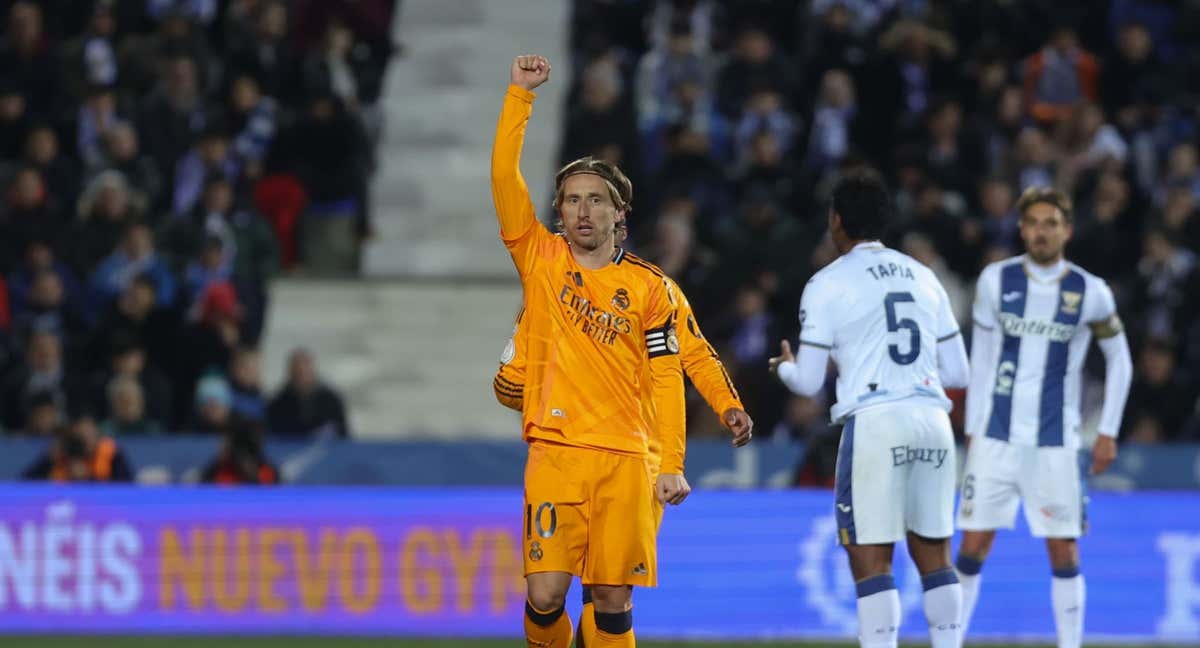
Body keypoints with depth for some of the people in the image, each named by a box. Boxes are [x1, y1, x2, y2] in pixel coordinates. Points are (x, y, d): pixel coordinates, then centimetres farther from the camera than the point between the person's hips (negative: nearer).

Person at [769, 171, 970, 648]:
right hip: (932, 419, 5)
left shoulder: (827, 286, 1)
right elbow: (958, 373, 17)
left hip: (873, 423, -5)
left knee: (871, 560, -3)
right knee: (933, 554, 12)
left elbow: (808, 383, 1)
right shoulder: (922, 277, 16)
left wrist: (784, 366, 23)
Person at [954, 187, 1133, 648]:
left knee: (1063, 553, -1)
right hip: (995, 437, 1)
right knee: (973, 545, 0)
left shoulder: (1090, 293, -3)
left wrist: (1108, 432, 5)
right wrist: (972, 429, 7)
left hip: (1055, 444, -1)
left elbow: (1119, 360, 9)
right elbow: (981, 361, 8)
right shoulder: (996, 280, 1)